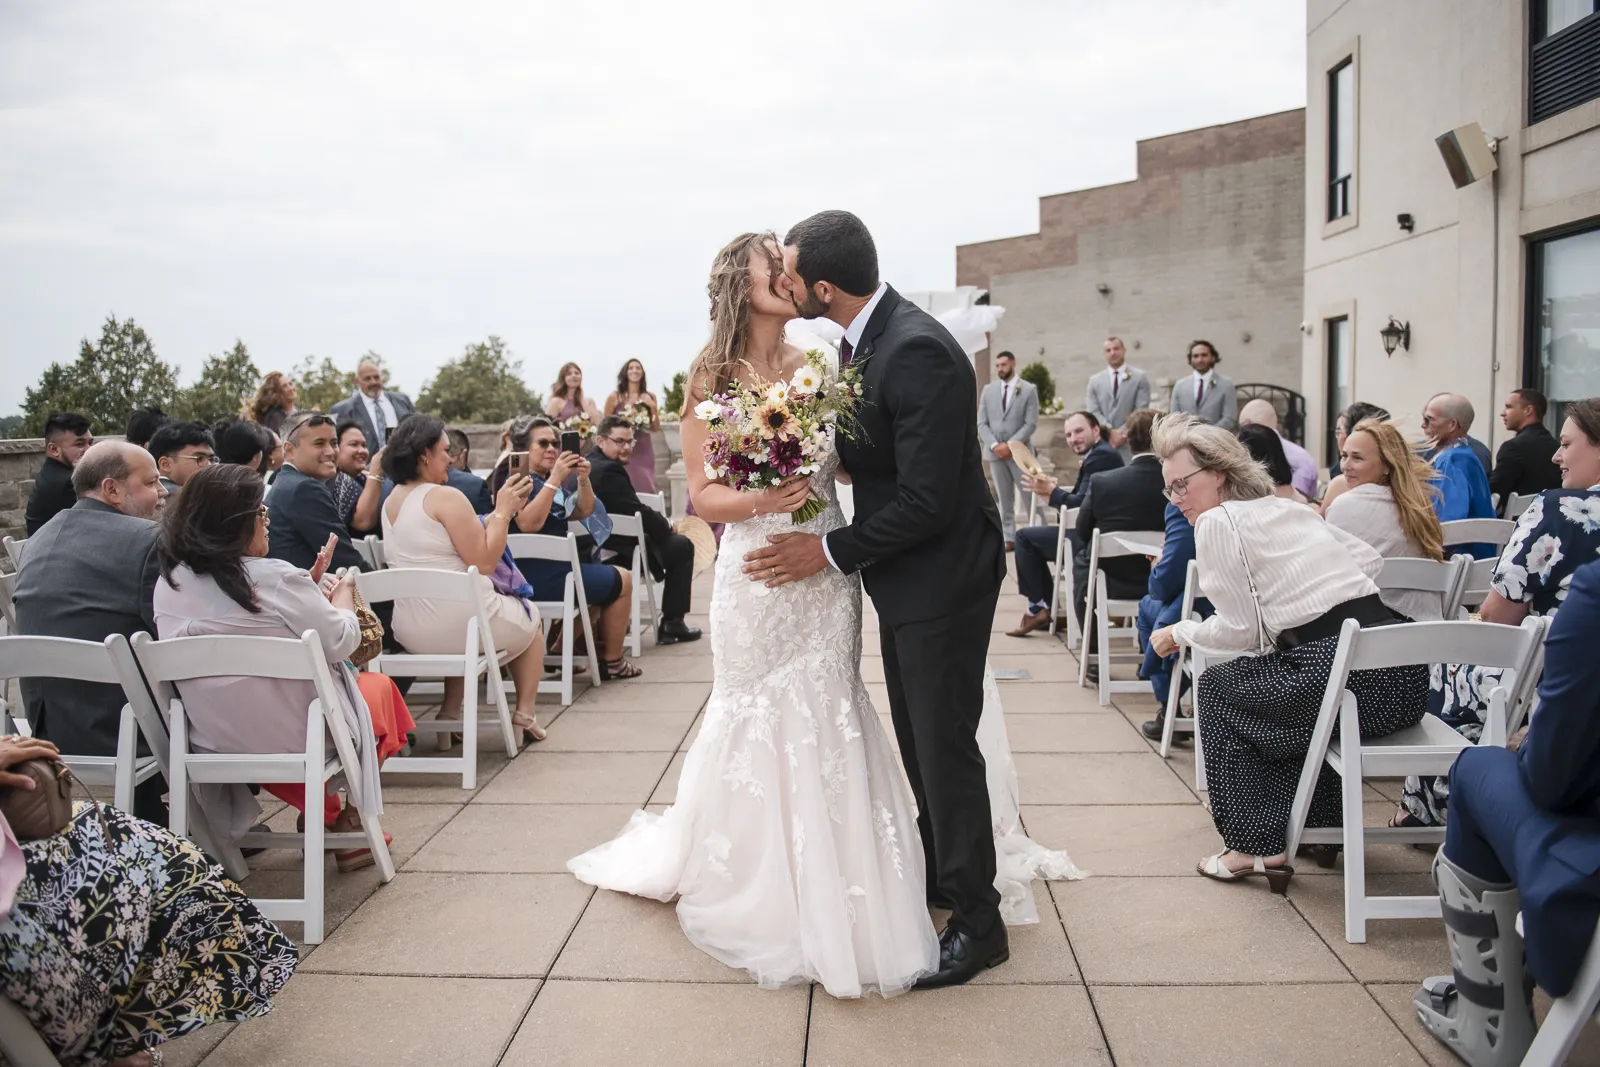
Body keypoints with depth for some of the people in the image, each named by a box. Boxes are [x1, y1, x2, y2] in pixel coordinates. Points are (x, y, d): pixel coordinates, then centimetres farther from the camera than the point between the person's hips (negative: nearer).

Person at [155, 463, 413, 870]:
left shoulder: (168, 585, -4)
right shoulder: (277, 579, -24)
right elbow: (340, 642, -13)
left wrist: (310, 590, 9)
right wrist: (342, 597, 7)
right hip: (297, 735, -6)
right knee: (379, 685, 23)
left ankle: (323, 818, 32)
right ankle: (348, 821, 30)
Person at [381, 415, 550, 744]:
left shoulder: (392, 500, 10)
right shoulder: (446, 497, -17)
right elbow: (484, 562, -18)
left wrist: (501, 512, 11)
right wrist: (503, 511, -9)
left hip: (410, 631, 7)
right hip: (458, 624, -7)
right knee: (530, 620, 24)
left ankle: (451, 710, 30)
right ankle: (525, 714, 21)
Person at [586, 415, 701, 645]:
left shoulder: (584, 466, 10)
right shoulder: (610, 470, -21)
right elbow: (639, 514, -19)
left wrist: (658, 520, 5)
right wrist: (666, 524, 0)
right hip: (617, 554, -10)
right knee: (683, 546, 9)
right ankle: (671, 623, 12)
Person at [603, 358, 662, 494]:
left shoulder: (650, 397, 8)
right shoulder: (614, 397, 1)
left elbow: (656, 429, 9)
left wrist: (653, 408, -2)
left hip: (644, 452, 2)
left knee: (646, 491, -2)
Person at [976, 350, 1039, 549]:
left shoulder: (1028, 389, 0)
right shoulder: (988, 390, 9)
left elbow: (1031, 423, -7)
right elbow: (981, 423, 5)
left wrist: (1010, 445, -15)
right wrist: (994, 445, -9)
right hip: (995, 452, 3)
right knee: (1004, 500, 6)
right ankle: (1009, 538, 10)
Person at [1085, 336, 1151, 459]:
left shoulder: (1139, 377, 6)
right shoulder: (1095, 381, 12)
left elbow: (1140, 411, -1)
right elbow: (1094, 412, 4)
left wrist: (1123, 432, -11)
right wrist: (1111, 432, -11)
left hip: (1130, 445, -2)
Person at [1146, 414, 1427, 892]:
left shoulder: (1217, 522, -2)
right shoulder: (1290, 508, 22)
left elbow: (1242, 631, -4)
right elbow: (1371, 560, 25)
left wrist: (1180, 632, 13)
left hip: (1349, 679, -9)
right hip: (1405, 677, 9)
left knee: (1217, 688, 13)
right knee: (1288, 678, 35)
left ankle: (1254, 846, 11)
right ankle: (1320, 822, 40)